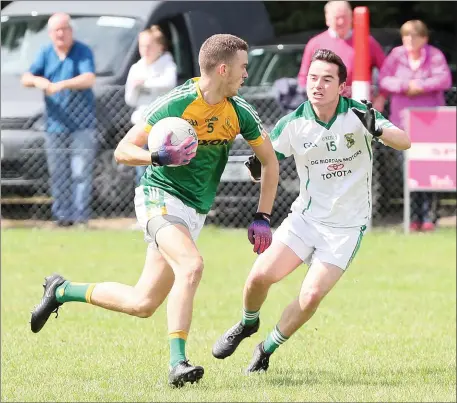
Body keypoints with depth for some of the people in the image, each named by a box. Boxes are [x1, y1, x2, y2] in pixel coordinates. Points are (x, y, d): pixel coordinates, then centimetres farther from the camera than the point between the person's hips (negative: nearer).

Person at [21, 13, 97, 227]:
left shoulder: (83, 52, -3)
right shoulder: (46, 53, 10)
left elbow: (89, 79, -17)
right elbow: (25, 78, 5)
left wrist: (61, 85, -31)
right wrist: (37, 80, -20)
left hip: (82, 124, -4)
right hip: (55, 124, 4)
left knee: (80, 172, -9)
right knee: (58, 175, 4)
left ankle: (81, 216, -8)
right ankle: (62, 215, 9)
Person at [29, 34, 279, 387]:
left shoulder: (241, 113, 0)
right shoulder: (174, 104, -15)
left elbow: (270, 161, 14)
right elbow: (122, 151, -11)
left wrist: (263, 218, 8)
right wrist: (159, 157, -30)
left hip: (195, 212, 6)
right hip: (160, 197, -6)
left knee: (143, 304, 3)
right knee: (191, 266, -33)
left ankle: (62, 291, 24)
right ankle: (177, 363, -30)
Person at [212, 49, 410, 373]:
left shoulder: (357, 114, -13)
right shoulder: (293, 124, -7)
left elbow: (405, 142, -20)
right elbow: (264, 156, 2)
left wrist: (377, 130, -41)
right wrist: (257, 165, -23)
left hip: (347, 225, -2)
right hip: (306, 216, 2)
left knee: (311, 297, -15)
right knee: (260, 276, -12)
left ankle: (267, 350, 9)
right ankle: (248, 324, 22)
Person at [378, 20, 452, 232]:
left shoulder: (434, 55, 0)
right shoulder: (396, 55, 4)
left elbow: (444, 79, -12)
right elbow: (384, 80, -2)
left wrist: (420, 86, -16)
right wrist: (404, 86, -15)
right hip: (403, 120, 2)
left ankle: (428, 216, -3)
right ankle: (414, 216, 2)